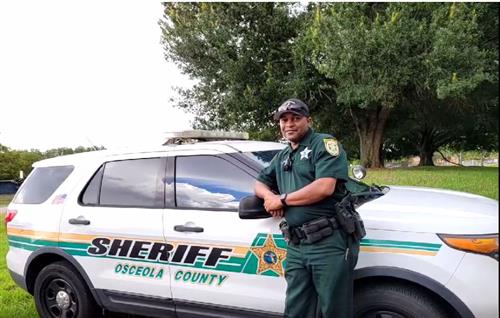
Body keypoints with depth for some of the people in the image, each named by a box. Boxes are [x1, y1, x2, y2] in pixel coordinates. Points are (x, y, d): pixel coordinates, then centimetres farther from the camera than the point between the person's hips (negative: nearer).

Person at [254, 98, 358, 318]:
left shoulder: (324, 144, -2)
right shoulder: (281, 157, 22)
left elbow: (324, 187, -16)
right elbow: (259, 183, 30)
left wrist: (282, 199, -6)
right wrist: (269, 196, 5)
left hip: (329, 243, -7)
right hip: (295, 246, 7)